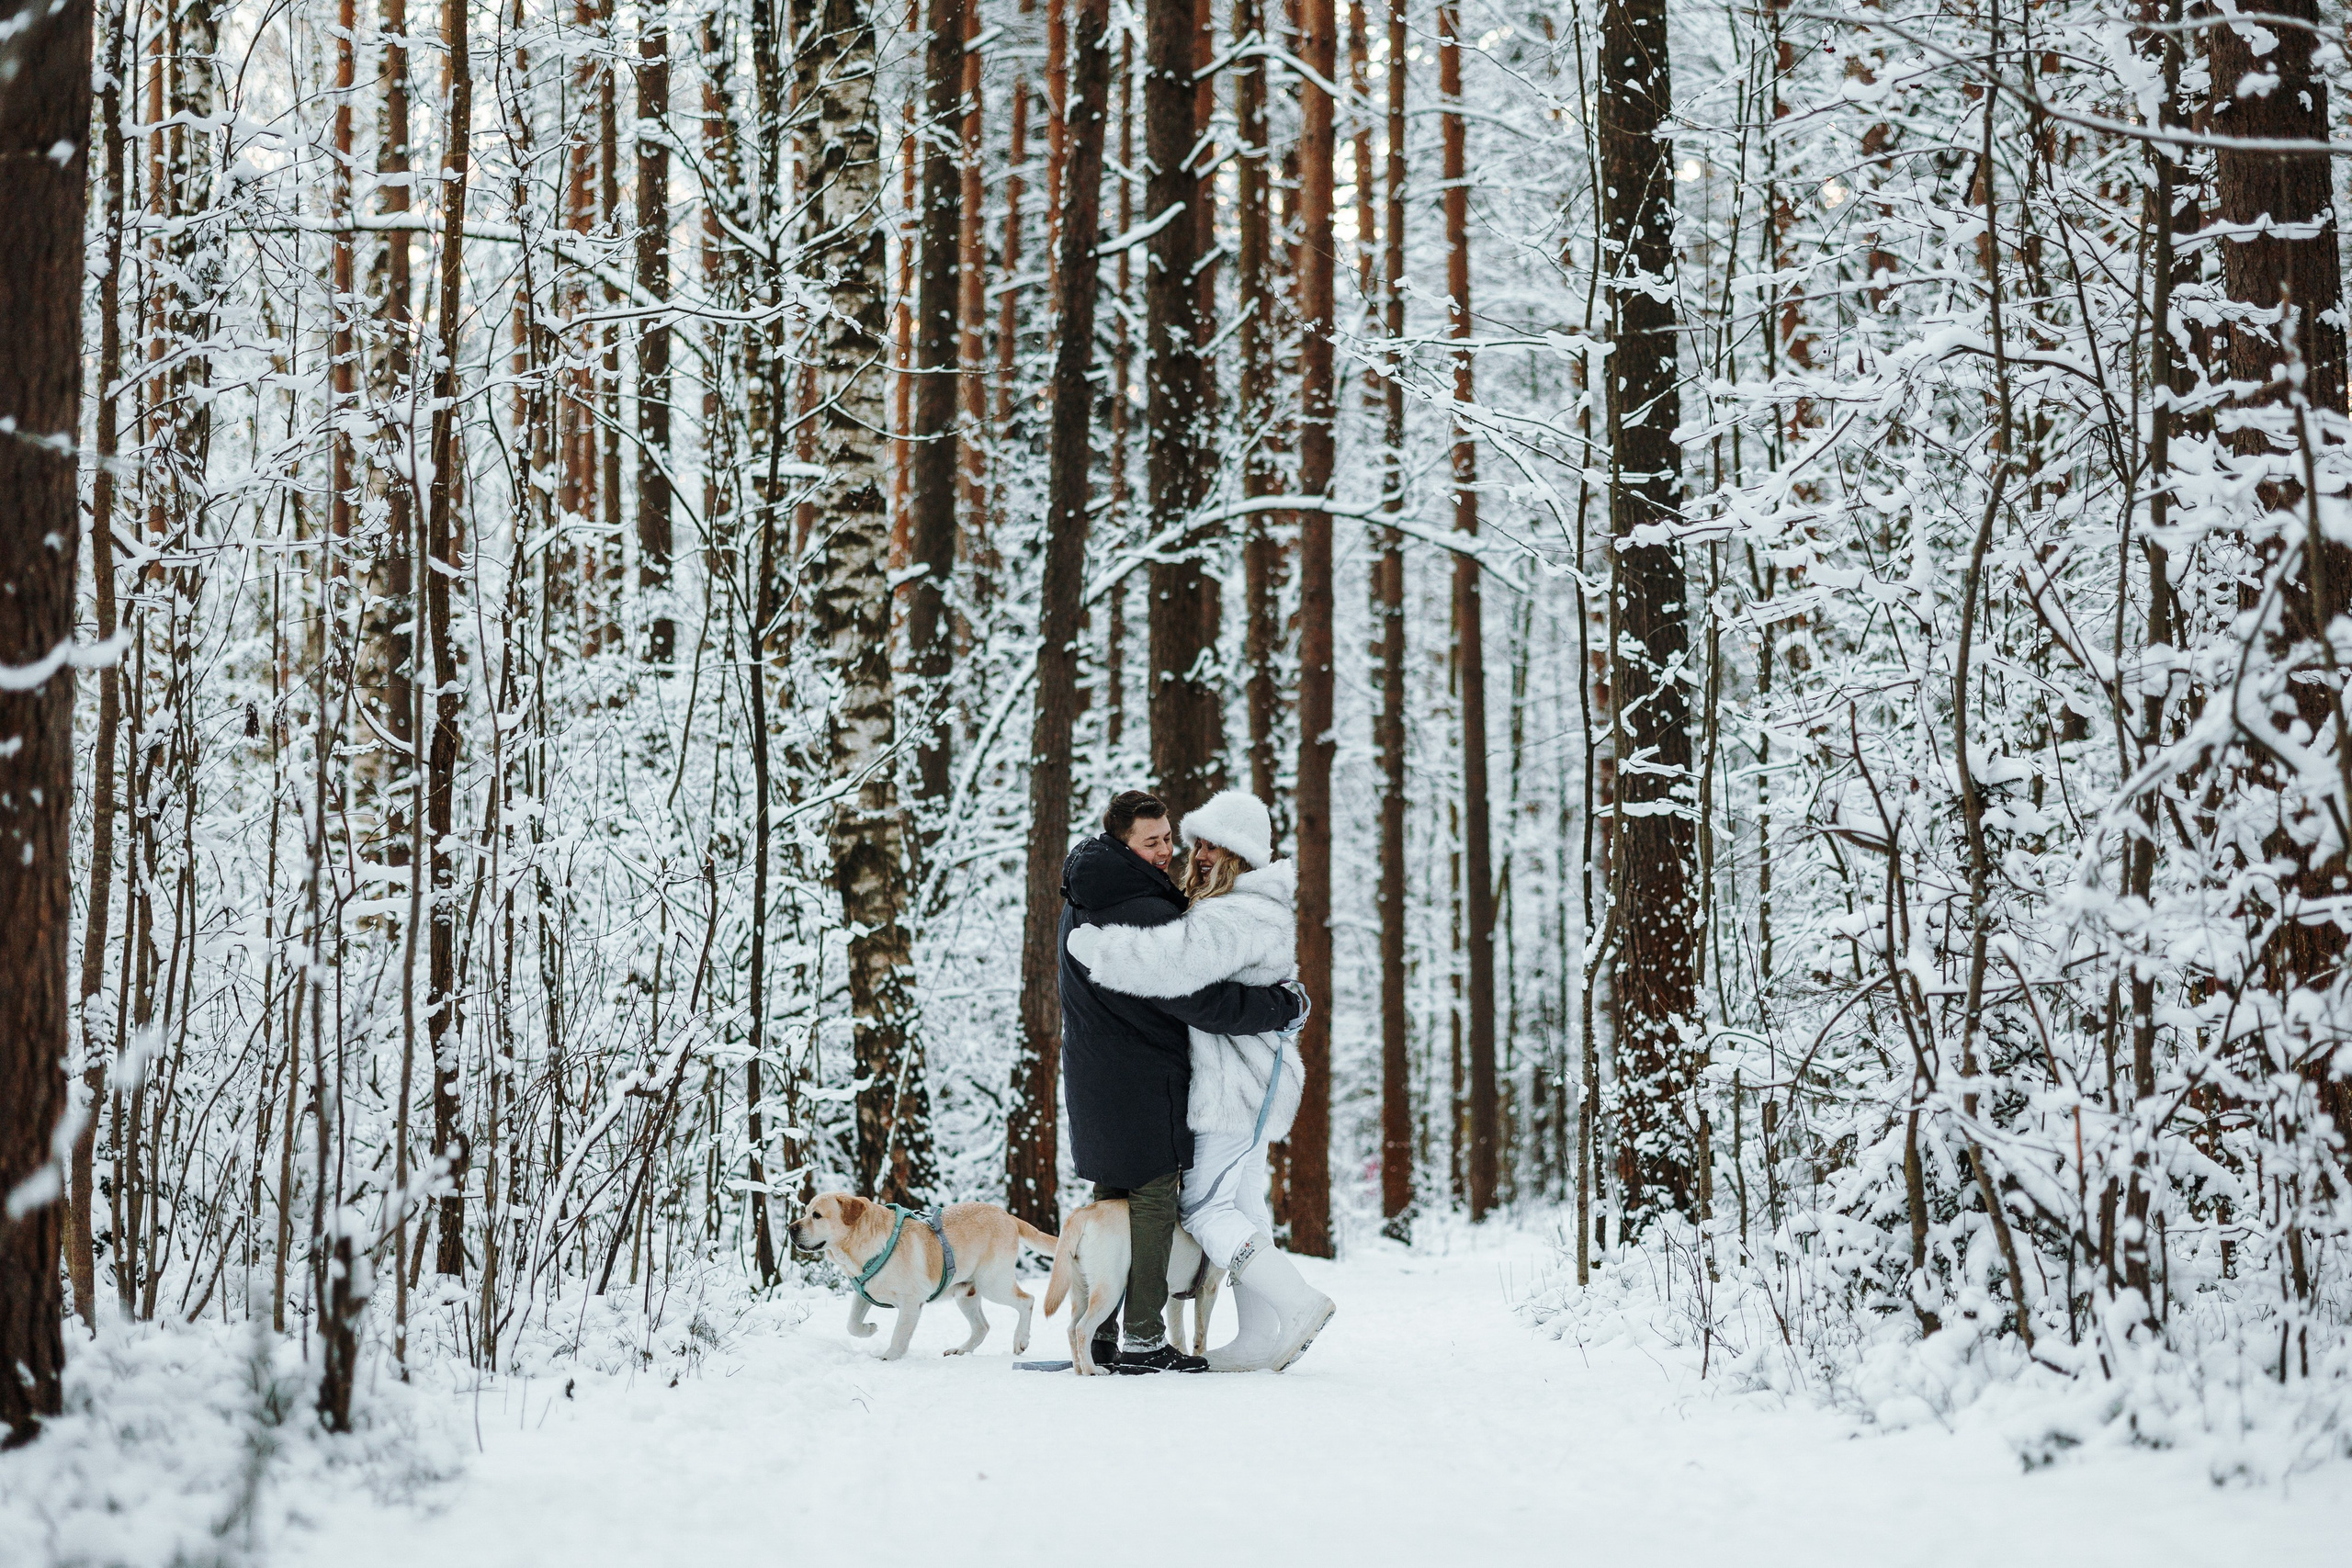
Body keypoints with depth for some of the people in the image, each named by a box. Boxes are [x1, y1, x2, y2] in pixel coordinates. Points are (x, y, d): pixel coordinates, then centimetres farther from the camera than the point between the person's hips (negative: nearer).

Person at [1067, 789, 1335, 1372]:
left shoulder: (1241, 916, -21)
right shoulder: (1251, 909, 15)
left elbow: (1176, 961, -35)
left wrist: (1092, 946, -24)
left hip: (1236, 1086, -11)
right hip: (1250, 1086, 11)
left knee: (1206, 1208, -7)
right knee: (1240, 1205, 12)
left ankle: (1298, 1304, -8)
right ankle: (1259, 1342, 13)